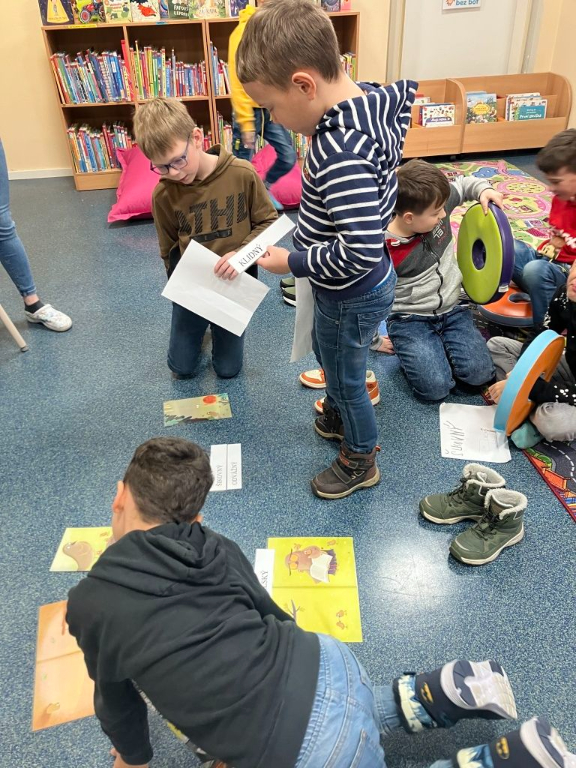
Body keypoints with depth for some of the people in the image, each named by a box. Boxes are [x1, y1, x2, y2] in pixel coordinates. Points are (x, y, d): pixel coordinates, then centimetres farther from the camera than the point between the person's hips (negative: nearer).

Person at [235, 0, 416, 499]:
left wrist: (292, 263, -23)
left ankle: (361, 462, 41)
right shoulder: (372, 97, -8)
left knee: (346, 377, 14)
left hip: (352, 296, -9)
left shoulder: (341, 152, -36)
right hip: (357, 288, 9)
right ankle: (338, 417, 58)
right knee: (327, 352, 31)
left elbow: (360, 252, -38)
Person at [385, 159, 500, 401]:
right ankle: (413, 349, 10)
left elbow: (461, 185, 14)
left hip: (453, 310, 5)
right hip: (410, 320, -4)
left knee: (479, 373, -11)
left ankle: (438, 344, 15)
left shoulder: (436, 209, -8)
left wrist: (483, 189, -7)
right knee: (436, 387, -20)